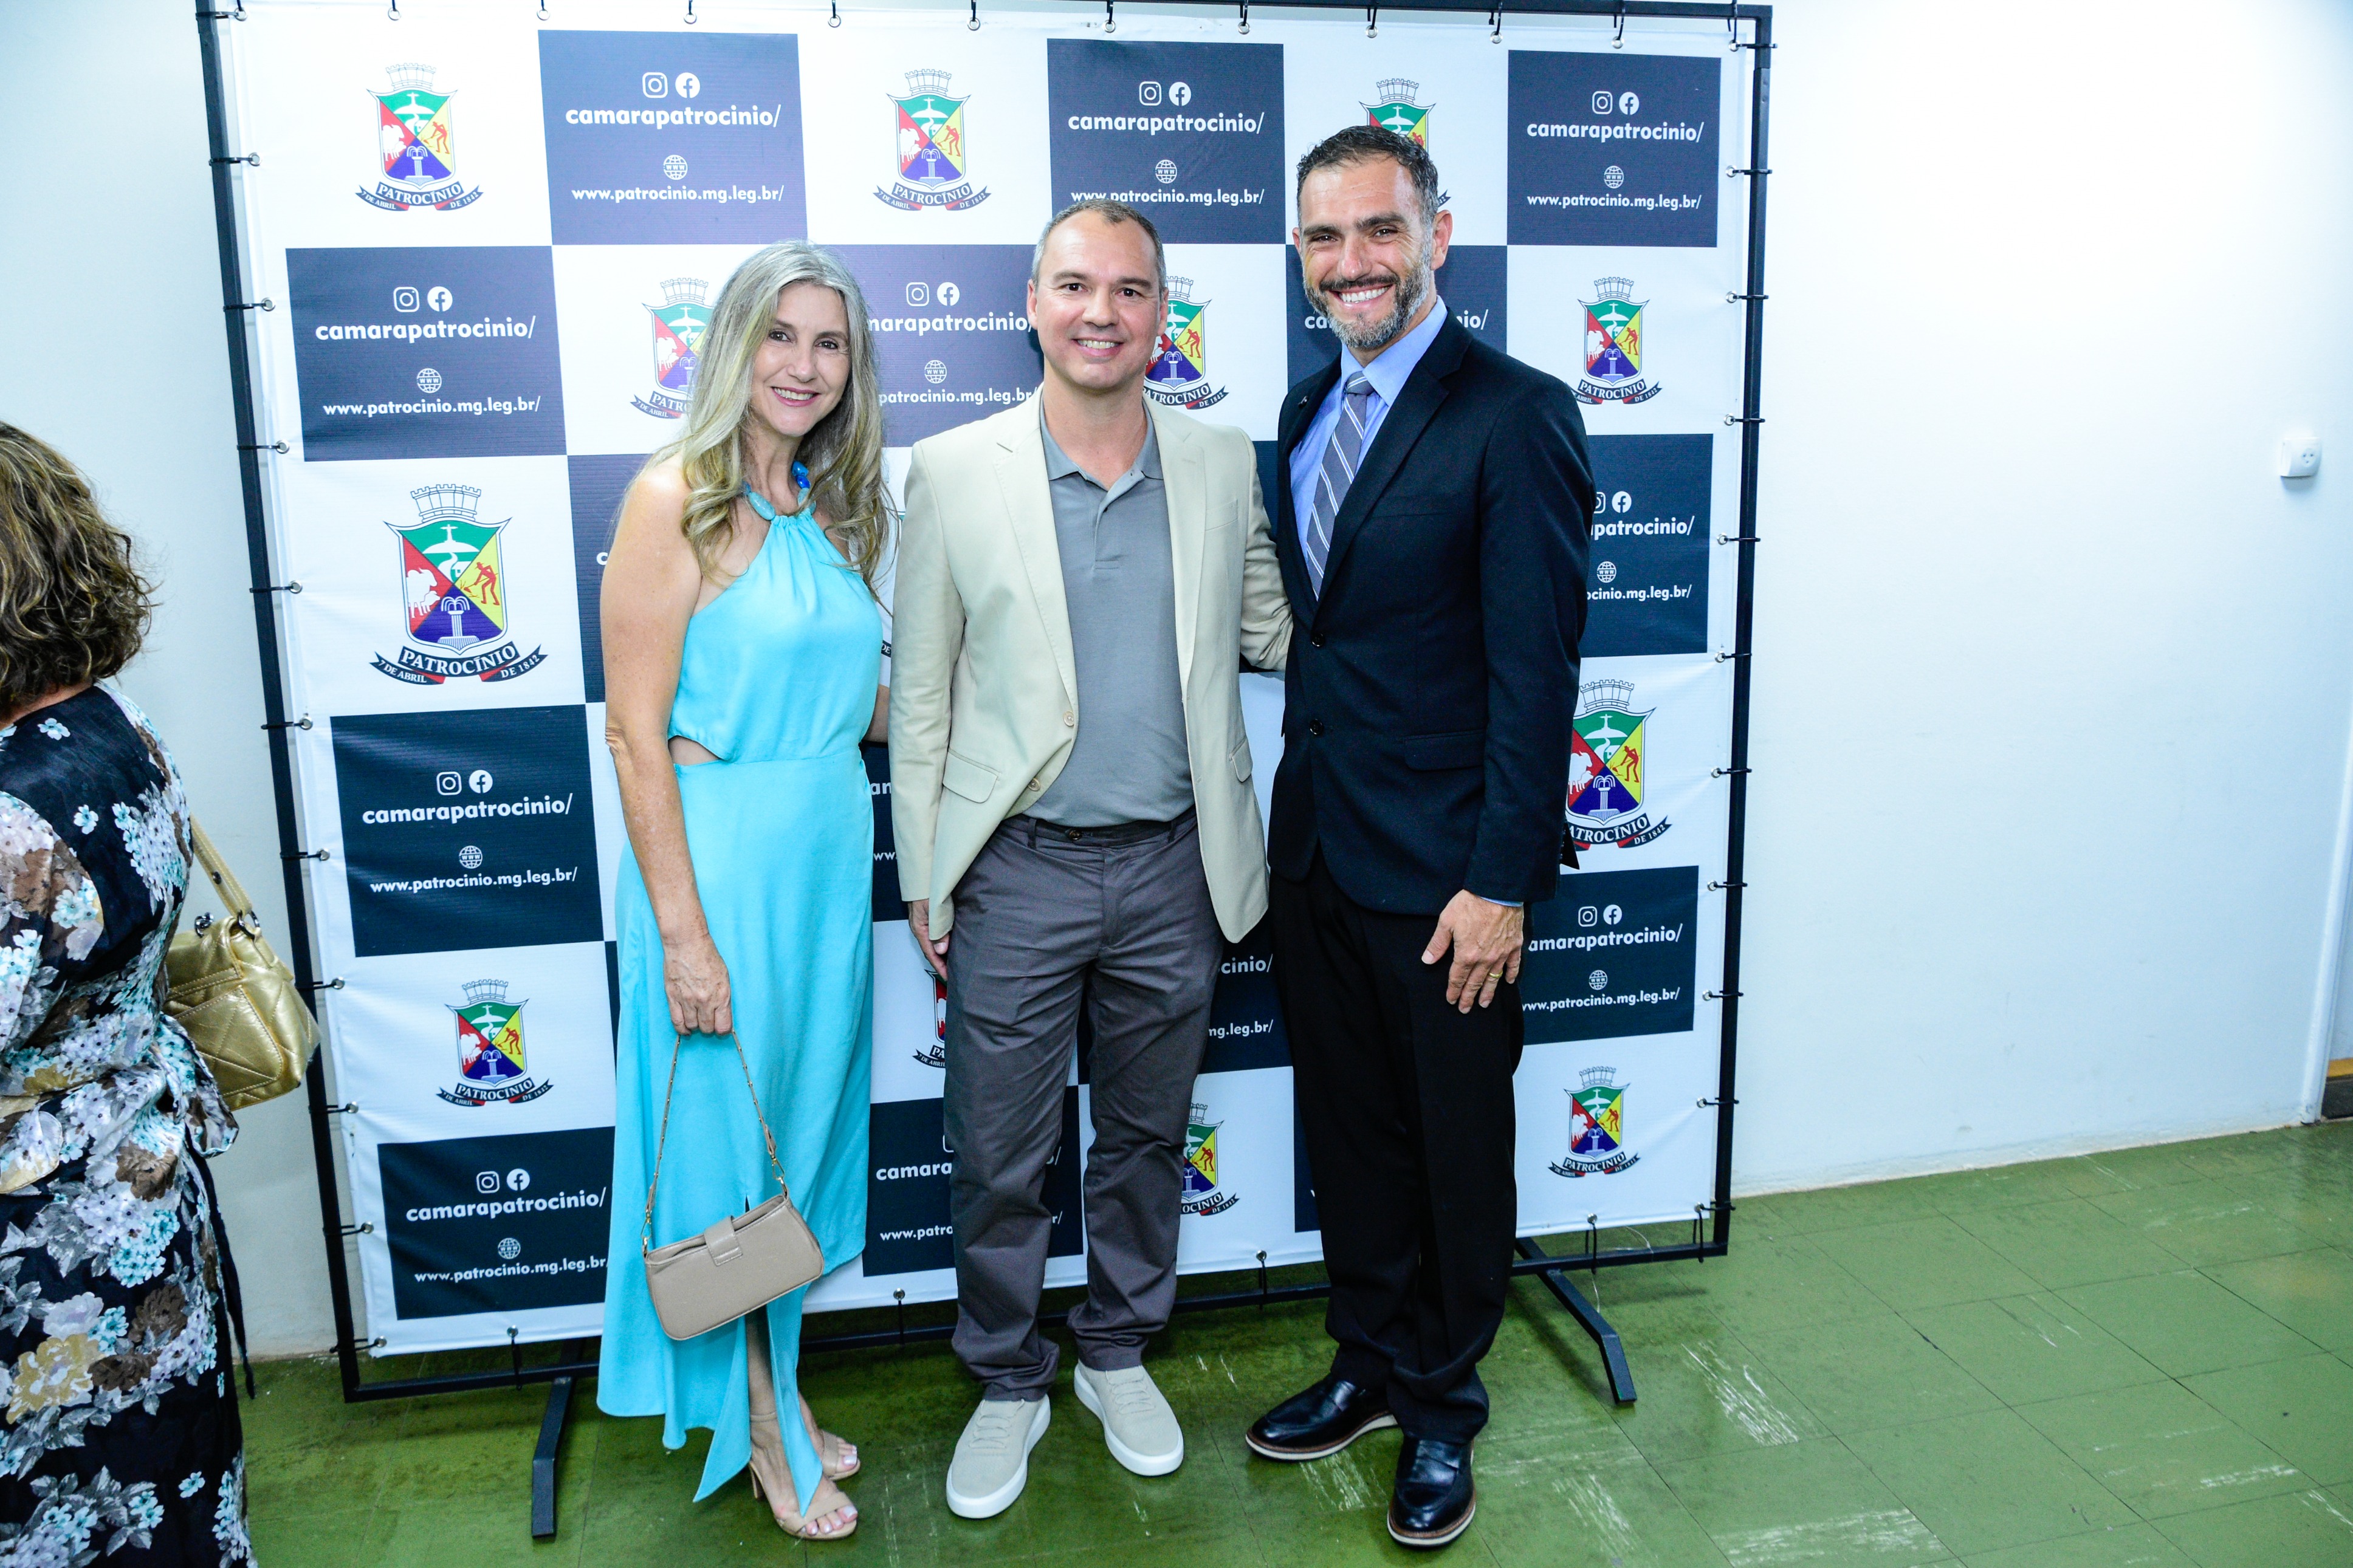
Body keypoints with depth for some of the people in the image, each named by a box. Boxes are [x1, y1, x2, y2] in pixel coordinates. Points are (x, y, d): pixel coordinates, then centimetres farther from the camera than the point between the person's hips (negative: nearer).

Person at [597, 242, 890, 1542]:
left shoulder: (833, 507, 9)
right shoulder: (676, 500, -12)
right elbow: (637, 735, -15)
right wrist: (683, 931, -17)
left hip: (831, 857, 7)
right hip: (717, 861, -7)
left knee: (808, 1125, 17)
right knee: (725, 1136, 8)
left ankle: (781, 1384, 37)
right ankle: (760, 1420, 28)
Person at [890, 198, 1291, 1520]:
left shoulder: (1223, 466, 2)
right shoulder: (955, 473, -4)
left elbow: (1270, 631, 15)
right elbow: (921, 690, 0)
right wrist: (923, 876, 0)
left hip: (1171, 867, 2)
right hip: (1017, 870, -2)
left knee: (1148, 1139, 17)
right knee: (1000, 1158, 10)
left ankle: (1120, 1354, 40)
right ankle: (1009, 1385, 34)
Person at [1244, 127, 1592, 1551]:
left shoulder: (1516, 416, -13)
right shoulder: (1308, 412, 10)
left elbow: (1537, 670, -16)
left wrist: (1501, 881, -18)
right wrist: (1291, 819, 10)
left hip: (1442, 870, -6)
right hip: (1318, 849, 7)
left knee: (1458, 1149, 12)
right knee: (1350, 1134, 19)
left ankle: (1446, 1408, 33)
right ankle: (1371, 1366, 40)